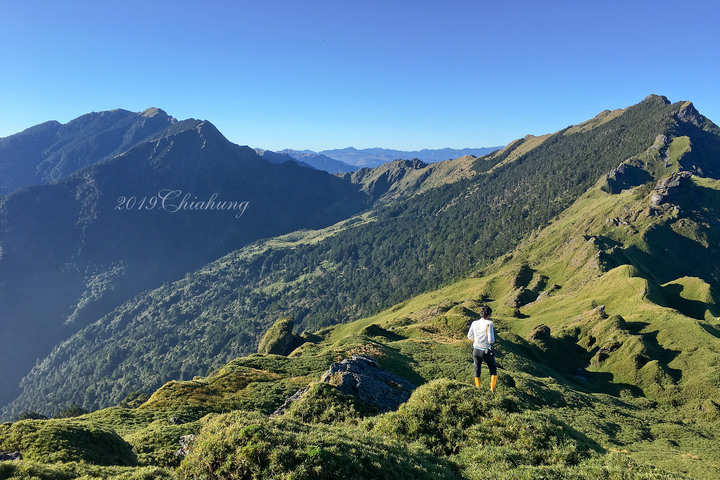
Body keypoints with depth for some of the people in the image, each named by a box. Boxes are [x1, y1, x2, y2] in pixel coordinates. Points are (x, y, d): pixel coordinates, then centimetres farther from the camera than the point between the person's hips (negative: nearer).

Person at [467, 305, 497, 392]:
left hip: (476, 350, 4)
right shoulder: (489, 324, -16)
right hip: (486, 351, -4)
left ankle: (478, 387, 30)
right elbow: (491, 341, -18)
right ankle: (492, 388, 20)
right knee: (493, 368, 19)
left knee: (477, 369, 22)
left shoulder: (474, 323, -1)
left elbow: (469, 337, 10)